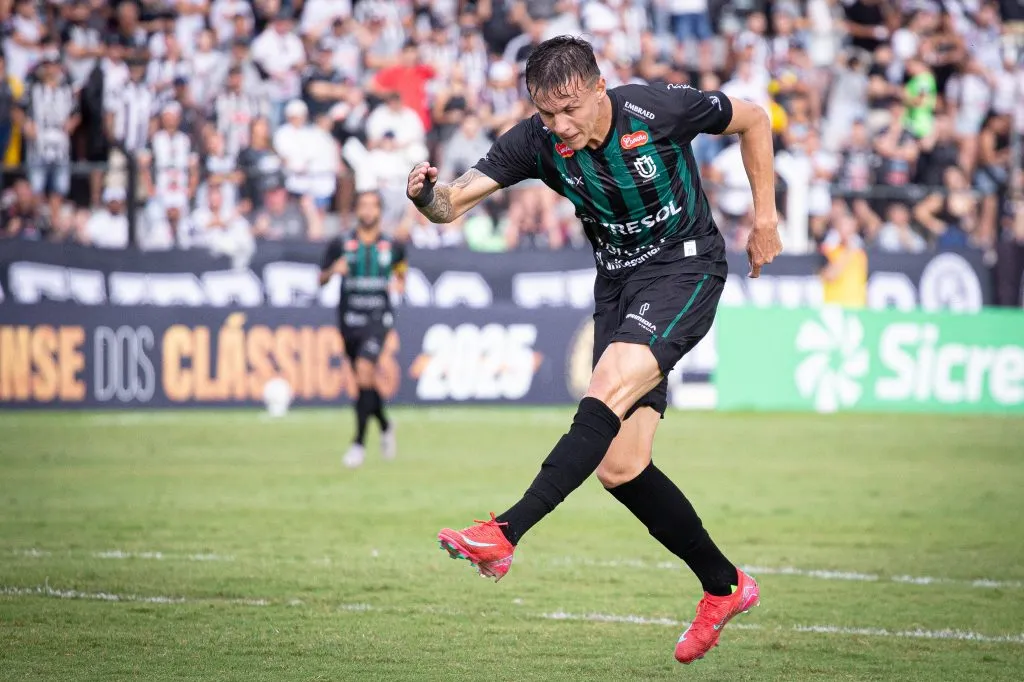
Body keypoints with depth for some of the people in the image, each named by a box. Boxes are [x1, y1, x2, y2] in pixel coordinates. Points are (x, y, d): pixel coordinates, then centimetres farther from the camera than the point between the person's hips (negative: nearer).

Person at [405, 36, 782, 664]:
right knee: (620, 469, -1)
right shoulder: (537, 141, -10)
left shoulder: (660, 108, -19)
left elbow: (753, 120, -1)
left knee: (609, 388, -30)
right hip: (617, 280, 6)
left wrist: (766, 220, 0)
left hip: (685, 266, -5)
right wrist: (430, 198, -41)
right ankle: (725, 586, 16)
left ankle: (505, 534, -37)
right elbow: (455, 202, -16)